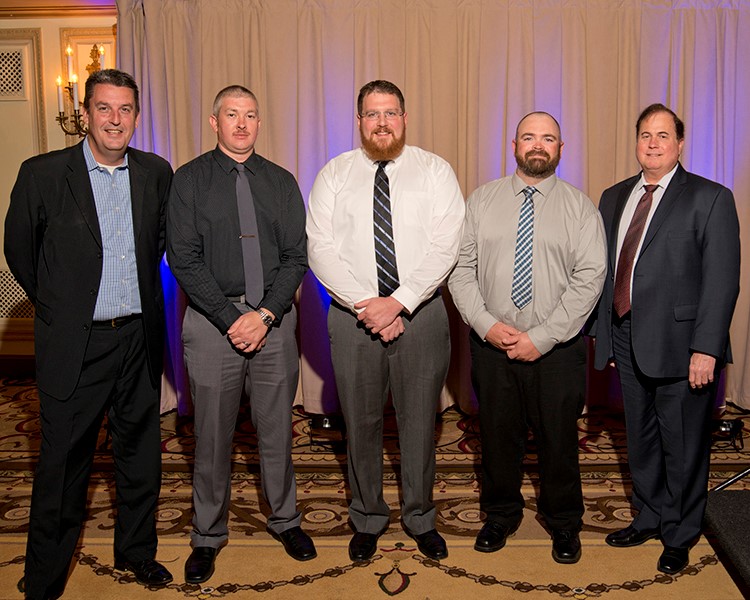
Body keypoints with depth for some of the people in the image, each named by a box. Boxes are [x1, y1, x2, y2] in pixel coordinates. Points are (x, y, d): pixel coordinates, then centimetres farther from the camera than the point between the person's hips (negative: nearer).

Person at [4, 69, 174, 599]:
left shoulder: (156, 173, 2)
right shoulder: (43, 174, -7)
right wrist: (60, 305, 11)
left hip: (139, 338, 4)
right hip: (75, 343, -3)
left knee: (141, 454, 15)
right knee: (64, 461, 5)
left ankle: (136, 552, 35)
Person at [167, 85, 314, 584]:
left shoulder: (281, 182, 8)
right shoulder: (191, 179, 1)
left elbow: (296, 257, 3)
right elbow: (183, 258, -6)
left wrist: (266, 314, -10)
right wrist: (231, 319, -13)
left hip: (274, 319, 2)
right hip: (213, 319, -2)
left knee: (277, 429, 11)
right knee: (213, 435, 7)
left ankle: (284, 519, 31)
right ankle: (208, 536, 25)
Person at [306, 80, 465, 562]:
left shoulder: (435, 171, 2)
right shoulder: (334, 175, 5)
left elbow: (446, 246, -8)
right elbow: (320, 249, -4)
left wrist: (398, 302, -17)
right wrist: (366, 305, -14)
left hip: (420, 314, -1)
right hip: (353, 318, 1)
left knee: (419, 422, 10)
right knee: (361, 423, 11)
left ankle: (421, 519, 30)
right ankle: (368, 518, 31)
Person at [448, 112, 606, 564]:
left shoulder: (580, 206, -1)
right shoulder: (482, 200, 5)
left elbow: (589, 278, -8)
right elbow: (461, 267, 1)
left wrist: (541, 337, -15)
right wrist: (487, 324, -13)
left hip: (557, 346, -1)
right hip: (491, 341, 2)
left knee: (558, 438, 10)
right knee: (498, 434, 13)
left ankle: (564, 523, 32)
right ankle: (501, 515, 35)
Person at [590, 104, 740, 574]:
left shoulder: (711, 199, -6)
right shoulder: (614, 197, 12)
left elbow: (722, 281, -12)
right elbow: (605, 269, 11)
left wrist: (706, 349, -17)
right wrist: (600, 332, 8)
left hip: (679, 345, -5)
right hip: (626, 340, 5)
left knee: (683, 446, 8)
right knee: (641, 439, 18)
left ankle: (680, 536, 27)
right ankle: (649, 519, 37)